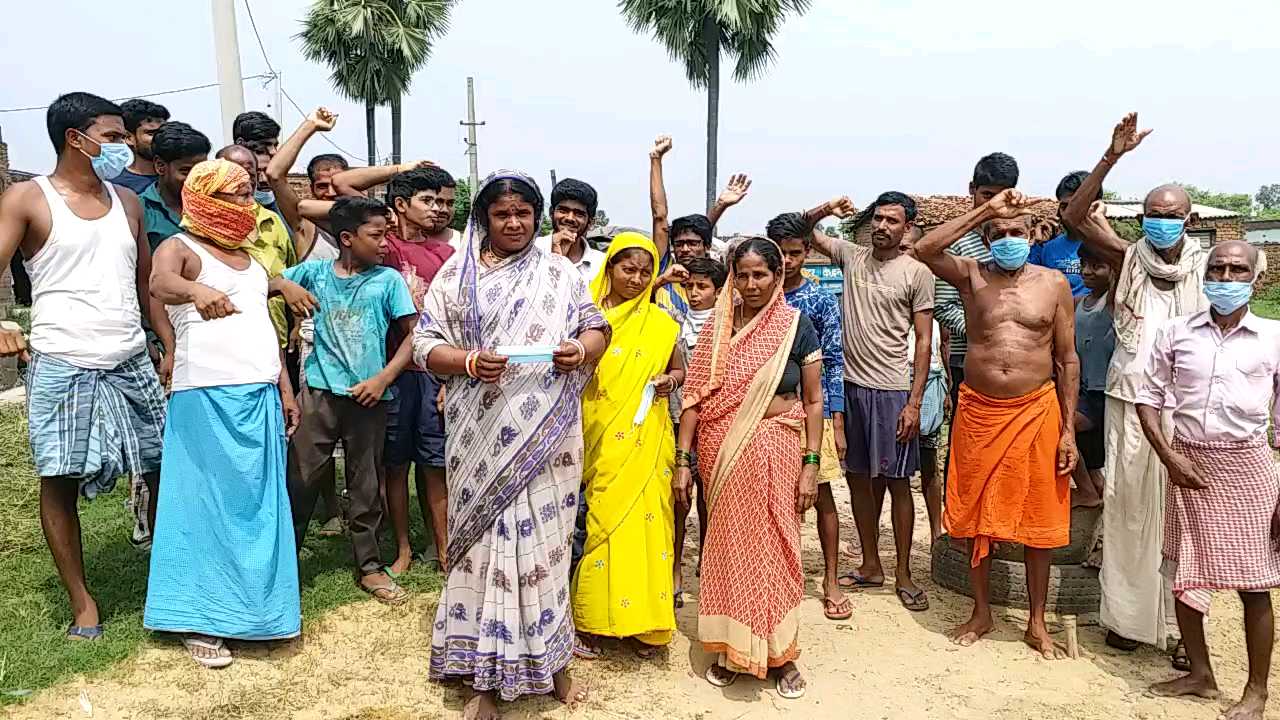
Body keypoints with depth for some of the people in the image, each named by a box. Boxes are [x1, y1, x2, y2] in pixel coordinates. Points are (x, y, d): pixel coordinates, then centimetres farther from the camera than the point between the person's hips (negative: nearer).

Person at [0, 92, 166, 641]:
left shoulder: (127, 201, 12)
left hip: (131, 363, 4)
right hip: (62, 367, -4)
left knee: (167, 468, 5)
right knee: (61, 483, 3)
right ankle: (81, 601, 16)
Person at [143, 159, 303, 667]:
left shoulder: (247, 256, 18)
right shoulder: (181, 248, -4)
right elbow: (160, 282, -28)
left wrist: (286, 389, 17)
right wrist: (196, 291, -51)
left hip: (261, 397, 7)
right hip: (208, 397, -7)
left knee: (259, 505, 9)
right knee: (209, 503, -3)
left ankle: (250, 607, 21)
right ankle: (200, 621, 6)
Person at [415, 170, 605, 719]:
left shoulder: (560, 273, 8)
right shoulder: (456, 274, 6)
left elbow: (597, 328, 9)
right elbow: (424, 344, 3)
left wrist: (582, 350, -13)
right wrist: (469, 361, -16)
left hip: (545, 436, 1)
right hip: (481, 438, 0)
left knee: (542, 541, 4)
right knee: (487, 540, 2)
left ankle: (550, 659, 22)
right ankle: (487, 674, 15)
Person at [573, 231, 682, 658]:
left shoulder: (660, 323, 6)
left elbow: (680, 369, 16)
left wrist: (670, 380, -6)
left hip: (645, 442, 1)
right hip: (599, 443, -1)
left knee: (644, 522, 2)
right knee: (600, 524, 2)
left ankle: (641, 620, 15)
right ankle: (590, 620, 14)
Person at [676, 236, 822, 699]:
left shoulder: (797, 326, -2)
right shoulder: (718, 327, 3)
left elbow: (813, 400, -1)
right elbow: (695, 396, 2)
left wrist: (811, 464, -6)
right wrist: (683, 460, -3)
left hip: (775, 448, -2)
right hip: (721, 451, 2)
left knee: (773, 548, 5)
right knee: (727, 546, 10)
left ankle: (781, 653, 21)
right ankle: (729, 648, 26)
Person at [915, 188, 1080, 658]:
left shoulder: (1054, 284, 3)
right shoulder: (971, 275, 2)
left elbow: (1067, 359, 4)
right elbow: (924, 250, -19)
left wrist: (1069, 430, -1)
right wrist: (985, 211, -16)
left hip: (1038, 411, 0)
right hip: (978, 412, 0)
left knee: (1040, 520, 7)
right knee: (976, 516, 9)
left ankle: (1037, 623, 24)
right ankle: (981, 613, 27)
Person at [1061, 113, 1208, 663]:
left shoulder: (1207, 268, 3)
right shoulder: (1130, 259, 2)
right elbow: (1074, 217, -9)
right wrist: (1112, 157, -16)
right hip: (1130, 404, -1)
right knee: (1128, 510, 6)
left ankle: (1180, 625, 16)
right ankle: (1126, 614, 19)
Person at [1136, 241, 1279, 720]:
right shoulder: (1175, 333, 3)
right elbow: (1148, 398, 6)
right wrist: (1169, 457, -6)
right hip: (1189, 464, 2)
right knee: (1184, 576, 10)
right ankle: (1200, 674, 27)